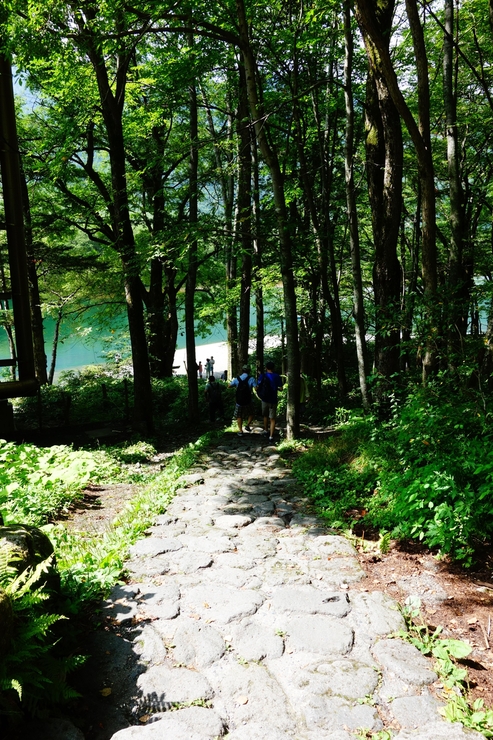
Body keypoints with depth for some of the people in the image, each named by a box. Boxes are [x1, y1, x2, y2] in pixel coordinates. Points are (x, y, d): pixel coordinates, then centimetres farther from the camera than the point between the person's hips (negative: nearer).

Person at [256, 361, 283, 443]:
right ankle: (271, 436, -4)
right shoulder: (277, 377, -5)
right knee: (272, 419, 3)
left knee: (265, 416, 24)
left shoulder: (263, 376, -5)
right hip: (273, 400, -1)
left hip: (265, 399, 1)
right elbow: (280, 388, -5)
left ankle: (266, 430, 37)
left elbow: (258, 386, -6)